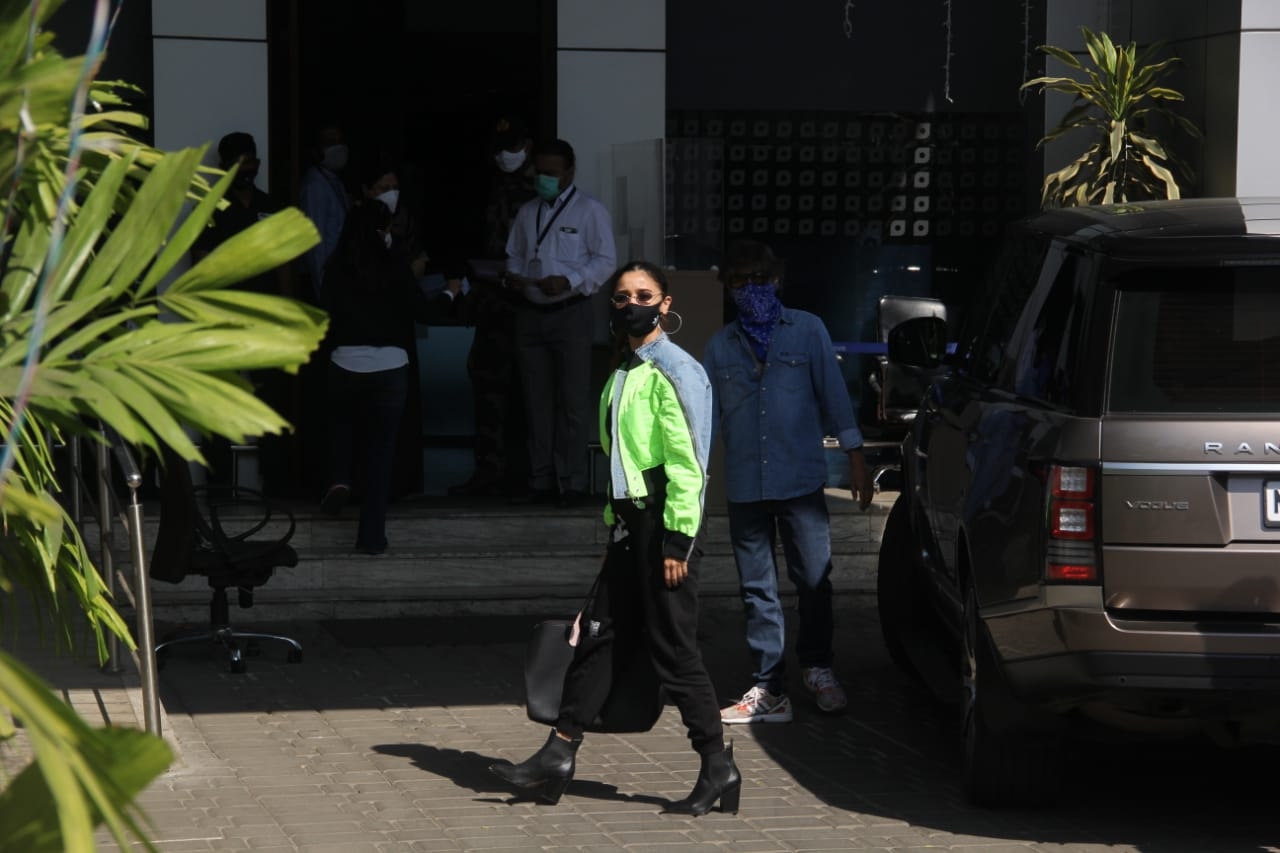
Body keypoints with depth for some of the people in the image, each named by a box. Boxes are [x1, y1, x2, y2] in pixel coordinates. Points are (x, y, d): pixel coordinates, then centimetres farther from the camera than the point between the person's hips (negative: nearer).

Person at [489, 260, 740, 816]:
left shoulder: (675, 371, -10)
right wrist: (615, 519, 18)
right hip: (628, 523, 9)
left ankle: (718, 769, 3)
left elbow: (689, 462, -16)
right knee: (596, 639, 7)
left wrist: (677, 539, -19)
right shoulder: (623, 373, 18)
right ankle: (557, 759, 10)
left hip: (664, 525, -9)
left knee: (674, 650, -5)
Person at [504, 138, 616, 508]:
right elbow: (514, 255, 21)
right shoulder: (527, 212, 15)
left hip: (570, 313, -5)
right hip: (530, 312, 5)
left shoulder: (590, 211, -2)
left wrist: (570, 280, -20)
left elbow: (605, 261, -7)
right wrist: (513, 275, -1)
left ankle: (573, 484, -1)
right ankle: (541, 481, 12)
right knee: (537, 402, 7)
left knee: (572, 402, -4)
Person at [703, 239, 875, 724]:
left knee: (814, 580, 1)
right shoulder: (720, 347, 10)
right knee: (757, 590, 4)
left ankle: (816, 667, 22)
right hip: (744, 486, 2)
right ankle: (768, 689, 9)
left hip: (801, 482, -2)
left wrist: (856, 461, 1)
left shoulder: (807, 331, 4)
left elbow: (833, 394, 4)